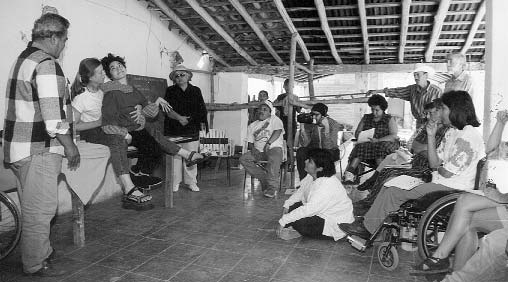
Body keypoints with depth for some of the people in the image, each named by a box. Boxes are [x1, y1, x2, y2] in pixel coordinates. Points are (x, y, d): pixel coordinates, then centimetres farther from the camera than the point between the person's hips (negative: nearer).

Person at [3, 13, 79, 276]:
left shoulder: (24, 58, 17)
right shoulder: (47, 64, -17)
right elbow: (53, 114, -23)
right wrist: (69, 145, -15)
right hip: (39, 151, -11)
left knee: (33, 207, 20)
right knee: (39, 209, 1)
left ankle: (43, 252, 36)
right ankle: (35, 266, 14)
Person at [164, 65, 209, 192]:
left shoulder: (196, 91, 11)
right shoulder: (170, 91, 6)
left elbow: (201, 109, 12)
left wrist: (203, 122, 2)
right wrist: (179, 117, -19)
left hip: (191, 129, 1)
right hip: (173, 129, -1)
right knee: (175, 156, 1)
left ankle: (191, 182, 13)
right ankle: (175, 183, 13)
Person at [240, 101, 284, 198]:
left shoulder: (274, 119, 9)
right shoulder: (252, 126, 22)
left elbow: (278, 131, -10)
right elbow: (250, 142, 18)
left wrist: (268, 143, -23)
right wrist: (252, 148, -7)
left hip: (274, 148, -5)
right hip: (258, 151, 5)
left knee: (274, 159, -38)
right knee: (243, 159, -20)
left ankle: (271, 187, -28)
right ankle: (264, 178, -15)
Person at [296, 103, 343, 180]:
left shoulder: (333, 124, -15)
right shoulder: (309, 124, -7)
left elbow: (329, 146, -27)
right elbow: (305, 144, -15)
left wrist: (326, 127, -35)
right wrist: (302, 127, -24)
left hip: (331, 152, -3)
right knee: (300, 151, -25)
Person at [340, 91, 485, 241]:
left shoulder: (468, 136, -18)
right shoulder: (451, 132, 13)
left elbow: (447, 173, -19)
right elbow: (434, 163, 7)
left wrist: (439, 168, 4)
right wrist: (431, 136, 0)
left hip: (450, 189, -10)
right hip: (439, 181, 10)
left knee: (393, 192, -12)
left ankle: (367, 228, 2)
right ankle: (368, 222, 3)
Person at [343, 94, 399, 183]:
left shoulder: (390, 119, 5)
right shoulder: (366, 118, 15)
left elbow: (393, 136, -8)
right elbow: (357, 133, 11)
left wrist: (378, 140, -23)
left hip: (385, 143, -2)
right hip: (368, 143, 2)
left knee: (381, 147, -36)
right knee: (360, 147, -30)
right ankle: (349, 173, -46)